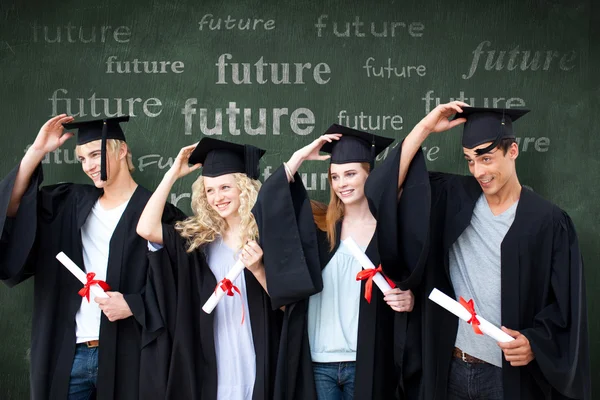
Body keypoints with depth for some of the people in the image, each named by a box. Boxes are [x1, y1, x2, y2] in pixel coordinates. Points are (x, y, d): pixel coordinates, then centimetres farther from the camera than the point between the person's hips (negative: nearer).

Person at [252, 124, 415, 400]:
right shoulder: (318, 224, 4)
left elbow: (407, 294, 6)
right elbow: (267, 204, -6)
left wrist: (407, 302, -16)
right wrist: (300, 157, -2)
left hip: (364, 363, -1)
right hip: (317, 362, 1)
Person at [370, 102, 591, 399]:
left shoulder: (547, 221, -6)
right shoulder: (455, 199, 3)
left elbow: (566, 304, -5)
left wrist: (535, 343, -21)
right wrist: (424, 128, -8)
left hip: (510, 374, -3)